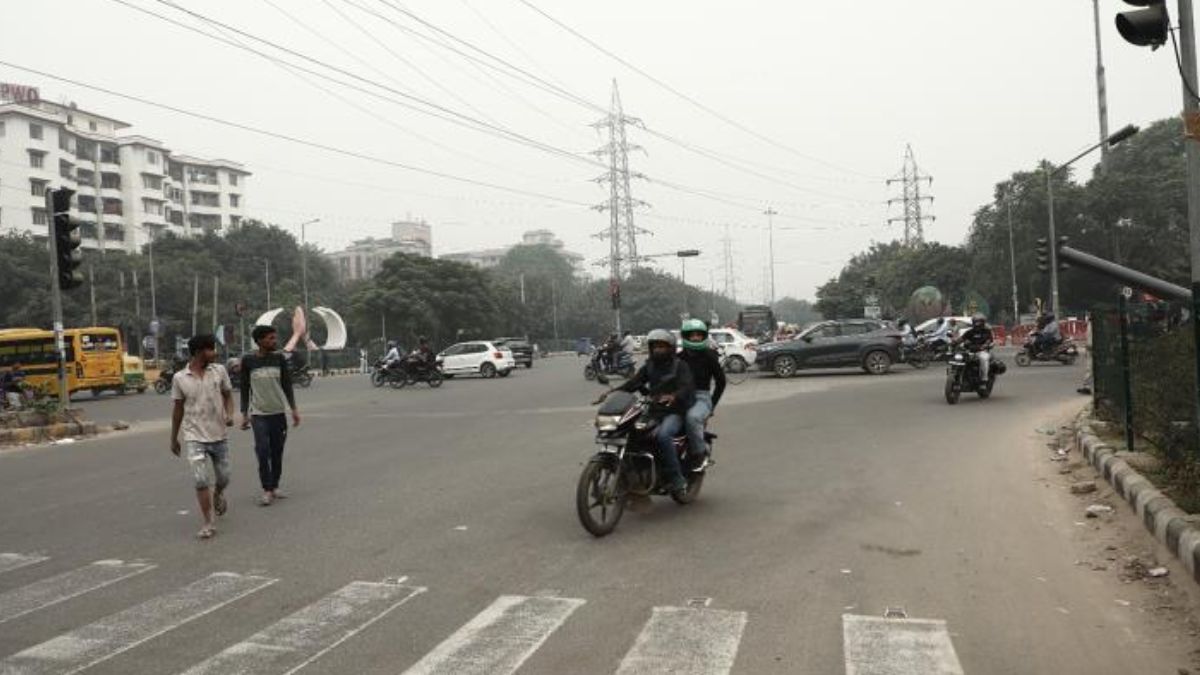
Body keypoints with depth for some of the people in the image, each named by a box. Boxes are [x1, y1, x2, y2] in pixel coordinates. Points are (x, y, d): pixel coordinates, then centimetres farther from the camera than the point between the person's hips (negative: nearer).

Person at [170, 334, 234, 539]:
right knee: (200, 480, -10)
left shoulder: (219, 371, -2)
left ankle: (218, 495, 46)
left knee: (224, 478, 10)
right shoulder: (179, 378, -4)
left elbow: (228, 395, 9)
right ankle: (208, 524, 0)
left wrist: (229, 414, -12)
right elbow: (178, 409, 6)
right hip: (195, 437, -2)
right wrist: (173, 439, 11)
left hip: (219, 435, 2)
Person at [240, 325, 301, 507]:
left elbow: (287, 385, 7)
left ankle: (275, 486, 19)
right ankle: (267, 491, -5)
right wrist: (244, 414, 0)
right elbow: (245, 388, 2)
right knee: (263, 452, -10)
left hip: (279, 412, 3)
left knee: (277, 452, 7)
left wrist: (294, 409, 3)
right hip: (258, 414, -3)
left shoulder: (279, 358, 2)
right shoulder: (248, 360, -4)